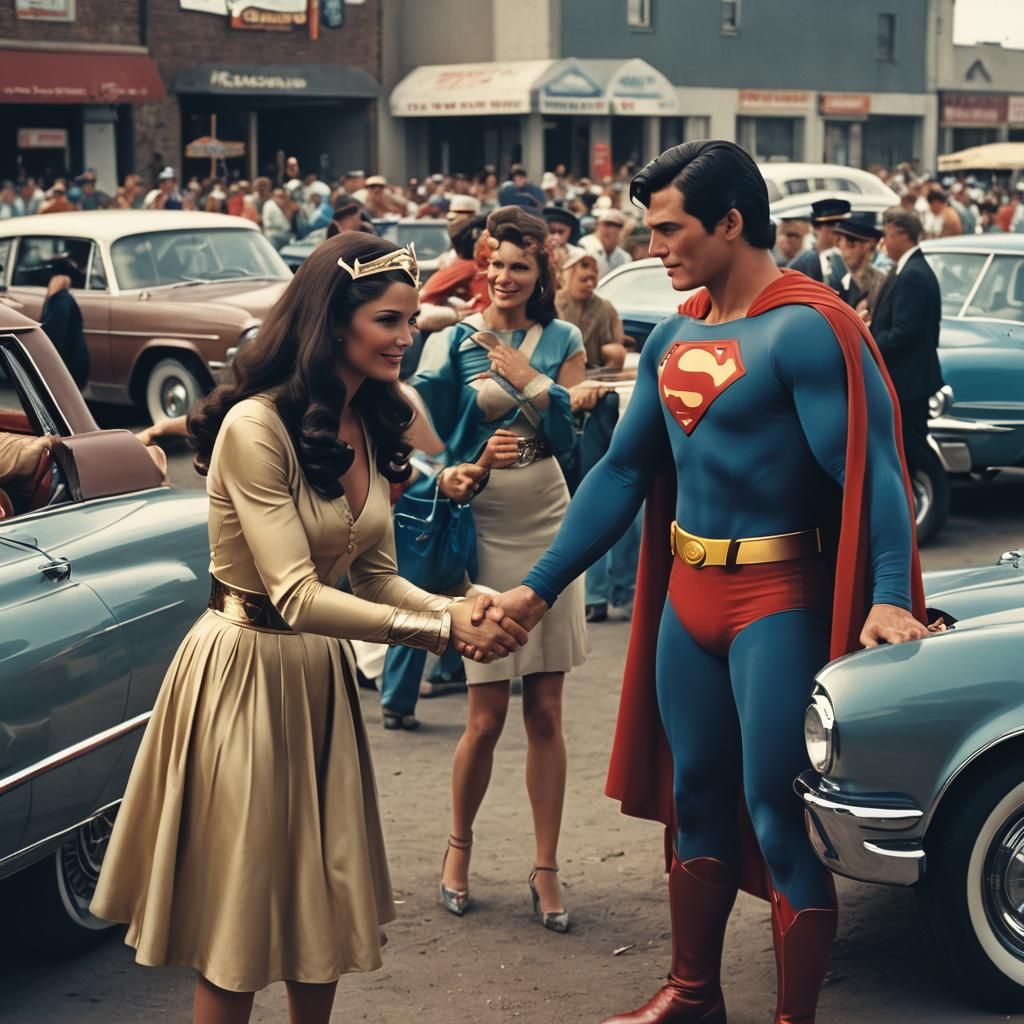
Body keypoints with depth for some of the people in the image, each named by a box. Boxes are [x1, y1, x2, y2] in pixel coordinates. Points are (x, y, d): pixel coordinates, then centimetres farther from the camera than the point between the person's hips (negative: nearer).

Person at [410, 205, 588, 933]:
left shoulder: (562, 340, 5)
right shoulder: (458, 339, 0)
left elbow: (568, 436, -3)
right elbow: (429, 428, -3)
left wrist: (530, 380, -15)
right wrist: (448, 475, -21)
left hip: (547, 526, 2)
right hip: (481, 528, -2)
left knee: (546, 713, 4)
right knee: (487, 716, -1)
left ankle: (546, 868, 14)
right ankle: (459, 845, 24)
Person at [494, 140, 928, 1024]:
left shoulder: (807, 329, -15)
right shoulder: (674, 338, 8)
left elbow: (869, 470, -22)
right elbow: (623, 471, 12)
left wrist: (888, 596, -36)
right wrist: (541, 587, 10)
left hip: (779, 597, -7)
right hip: (688, 592, 8)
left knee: (779, 816, -2)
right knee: (696, 798, 17)